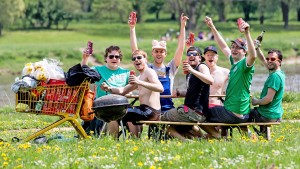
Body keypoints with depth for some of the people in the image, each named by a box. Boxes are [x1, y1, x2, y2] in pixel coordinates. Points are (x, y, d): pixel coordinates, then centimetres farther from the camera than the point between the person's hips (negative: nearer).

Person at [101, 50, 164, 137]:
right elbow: (122, 91, 24)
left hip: (149, 110, -10)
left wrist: (140, 82, -31)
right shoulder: (139, 77, 24)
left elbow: (160, 88, -23)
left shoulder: (149, 72, -6)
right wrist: (108, 88, 5)